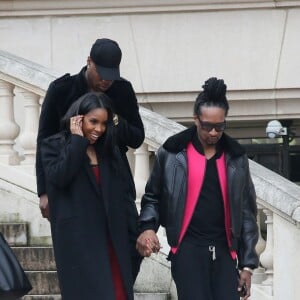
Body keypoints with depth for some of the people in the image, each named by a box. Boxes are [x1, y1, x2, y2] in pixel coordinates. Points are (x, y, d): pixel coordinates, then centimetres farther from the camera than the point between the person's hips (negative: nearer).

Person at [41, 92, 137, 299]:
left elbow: (123, 195, 14)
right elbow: (59, 177, -20)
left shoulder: (109, 150, 15)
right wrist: (77, 140, -13)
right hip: (78, 241, -5)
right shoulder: (54, 146, 0)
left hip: (111, 239, 5)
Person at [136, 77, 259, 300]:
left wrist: (247, 263, 8)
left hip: (224, 250, 3)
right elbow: (153, 196, 9)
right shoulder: (172, 153, 1)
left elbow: (247, 210, 11)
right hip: (188, 248, -3)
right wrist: (148, 227, -12)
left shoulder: (236, 157, 9)